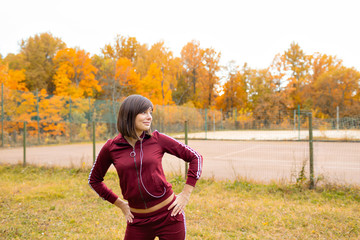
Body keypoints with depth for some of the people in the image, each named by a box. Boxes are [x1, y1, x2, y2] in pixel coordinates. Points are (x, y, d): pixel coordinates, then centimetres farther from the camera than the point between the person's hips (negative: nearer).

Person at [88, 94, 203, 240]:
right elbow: (94, 180, 11)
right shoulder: (111, 148, -4)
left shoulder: (157, 139, -7)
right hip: (138, 221, 1)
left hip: (168, 214, -1)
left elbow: (195, 157, 1)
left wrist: (186, 194, -2)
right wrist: (120, 204, 7)